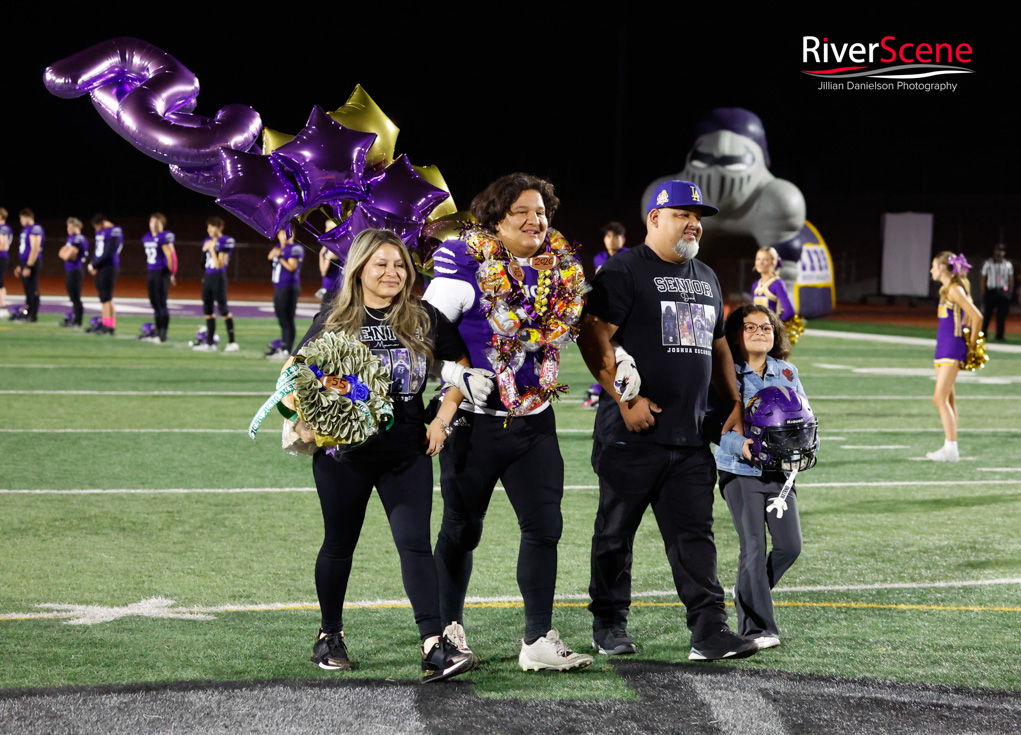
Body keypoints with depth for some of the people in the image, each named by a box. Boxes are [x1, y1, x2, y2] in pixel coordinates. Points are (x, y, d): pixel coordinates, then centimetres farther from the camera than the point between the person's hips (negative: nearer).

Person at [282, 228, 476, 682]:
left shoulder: (423, 319, 2)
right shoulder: (334, 321, -2)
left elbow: (461, 366, 12)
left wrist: (442, 420, 3)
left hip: (407, 454, 1)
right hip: (344, 453, -1)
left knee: (415, 542, -10)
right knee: (340, 545, 12)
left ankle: (434, 646, -15)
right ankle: (330, 636, 31)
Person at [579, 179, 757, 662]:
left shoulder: (706, 278, 18)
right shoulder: (624, 271, -7)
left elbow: (718, 348, 27)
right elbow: (594, 339, -14)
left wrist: (734, 404, 18)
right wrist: (625, 398, -19)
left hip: (690, 436, 6)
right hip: (633, 435, -6)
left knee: (694, 533, 1)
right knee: (616, 532, 5)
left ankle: (709, 630, -3)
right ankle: (609, 623, 18)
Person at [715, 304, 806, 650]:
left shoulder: (786, 373, 9)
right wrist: (739, 445, -27)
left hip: (780, 471, 5)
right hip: (741, 472, -5)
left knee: (790, 545, 3)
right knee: (754, 549, -6)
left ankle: (748, 596, 28)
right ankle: (757, 628, 2)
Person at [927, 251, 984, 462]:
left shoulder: (955, 289, -13)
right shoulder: (947, 289, 16)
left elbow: (977, 317, -18)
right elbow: (969, 316, 27)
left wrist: (972, 342, -8)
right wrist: (970, 341, 22)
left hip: (952, 348, -10)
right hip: (943, 348, 10)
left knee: (940, 398, -13)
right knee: (947, 399, 10)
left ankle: (951, 449, -15)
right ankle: (950, 447, 13)